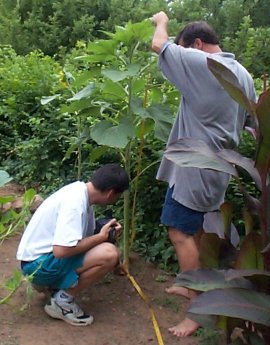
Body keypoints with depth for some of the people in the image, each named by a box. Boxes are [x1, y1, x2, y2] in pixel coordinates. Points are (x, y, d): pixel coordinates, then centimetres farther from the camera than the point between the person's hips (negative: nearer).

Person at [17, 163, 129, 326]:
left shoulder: (80, 190, 4)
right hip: (39, 263, -10)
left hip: (46, 253, 10)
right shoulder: (76, 202, -25)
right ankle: (62, 300, -5)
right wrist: (101, 237, -19)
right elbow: (61, 250, -31)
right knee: (109, 254, -23)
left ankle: (52, 284, 14)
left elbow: (83, 235, 19)